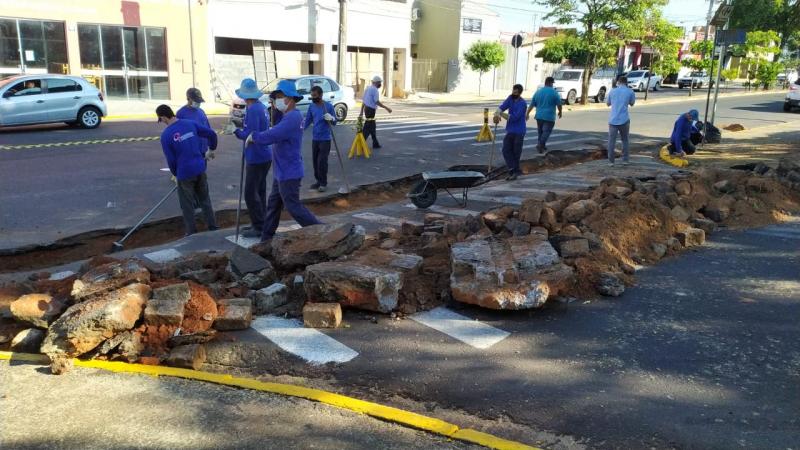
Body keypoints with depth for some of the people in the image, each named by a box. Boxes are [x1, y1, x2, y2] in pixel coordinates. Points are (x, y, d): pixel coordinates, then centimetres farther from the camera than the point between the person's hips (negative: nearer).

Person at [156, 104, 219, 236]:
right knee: (205, 199, 20)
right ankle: (213, 226, 27)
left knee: (187, 204, 10)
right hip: (200, 168, 5)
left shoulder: (166, 135, -11)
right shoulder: (191, 124, 1)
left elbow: (170, 160, -6)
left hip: (184, 173, -5)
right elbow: (212, 133, 5)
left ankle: (192, 232, 18)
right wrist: (212, 148, 23)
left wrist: (175, 174, 11)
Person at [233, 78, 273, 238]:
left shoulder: (253, 110, -18)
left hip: (256, 158, -10)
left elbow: (250, 135, -23)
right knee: (259, 191, 16)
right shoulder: (262, 107, 10)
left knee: (251, 194, -4)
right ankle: (260, 223, 24)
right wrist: (242, 124, 9)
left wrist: (236, 131, -9)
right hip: (264, 156, 10)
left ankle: (259, 228, -1)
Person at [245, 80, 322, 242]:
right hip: (282, 172, 10)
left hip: (289, 173, -10)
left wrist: (253, 136, -13)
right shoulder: (291, 116, 13)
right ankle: (266, 238, 27)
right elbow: (276, 134, 10)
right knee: (273, 204, 16)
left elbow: (270, 136, -29)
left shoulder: (292, 118, -23)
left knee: (294, 207, -2)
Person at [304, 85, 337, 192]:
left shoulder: (328, 106, -10)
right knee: (315, 161, 10)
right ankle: (318, 181, 23)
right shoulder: (311, 106, 4)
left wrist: (331, 118, -28)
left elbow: (335, 122, -5)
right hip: (315, 139, 5)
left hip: (325, 139, -5)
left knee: (322, 161, -7)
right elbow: (308, 120, 9)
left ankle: (324, 183, 5)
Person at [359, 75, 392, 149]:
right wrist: (386, 108, -17)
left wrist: (362, 111, 21)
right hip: (371, 110, -10)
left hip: (366, 108, 10)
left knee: (372, 127, 17)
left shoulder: (368, 88, 15)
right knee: (367, 128, -7)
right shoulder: (375, 90, -15)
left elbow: (363, 100, 17)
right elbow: (377, 102, -22)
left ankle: (375, 144, 24)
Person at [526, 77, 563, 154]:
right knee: (546, 132, -3)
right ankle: (540, 145, -19)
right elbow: (559, 104, -2)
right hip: (549, 117, -5)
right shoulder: (554, 92, -7)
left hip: (539, 116, 5)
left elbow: (532, 104, 8)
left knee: (540, 131, 17)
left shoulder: (538, 91, 6)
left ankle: (542, 146, 26)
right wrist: (560, 112, 15)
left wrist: (527, 113, 15)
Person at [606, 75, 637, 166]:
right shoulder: (630, 91, 1)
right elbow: (632, 103, 15)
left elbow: (608, 103, 19)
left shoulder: (612, 91, 5)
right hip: (624, 120, 0)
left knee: (611, 141, 3)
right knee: (625, 140, 15)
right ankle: (625, 159, 17)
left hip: (613, 120, 0)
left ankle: (611, 161, -1)